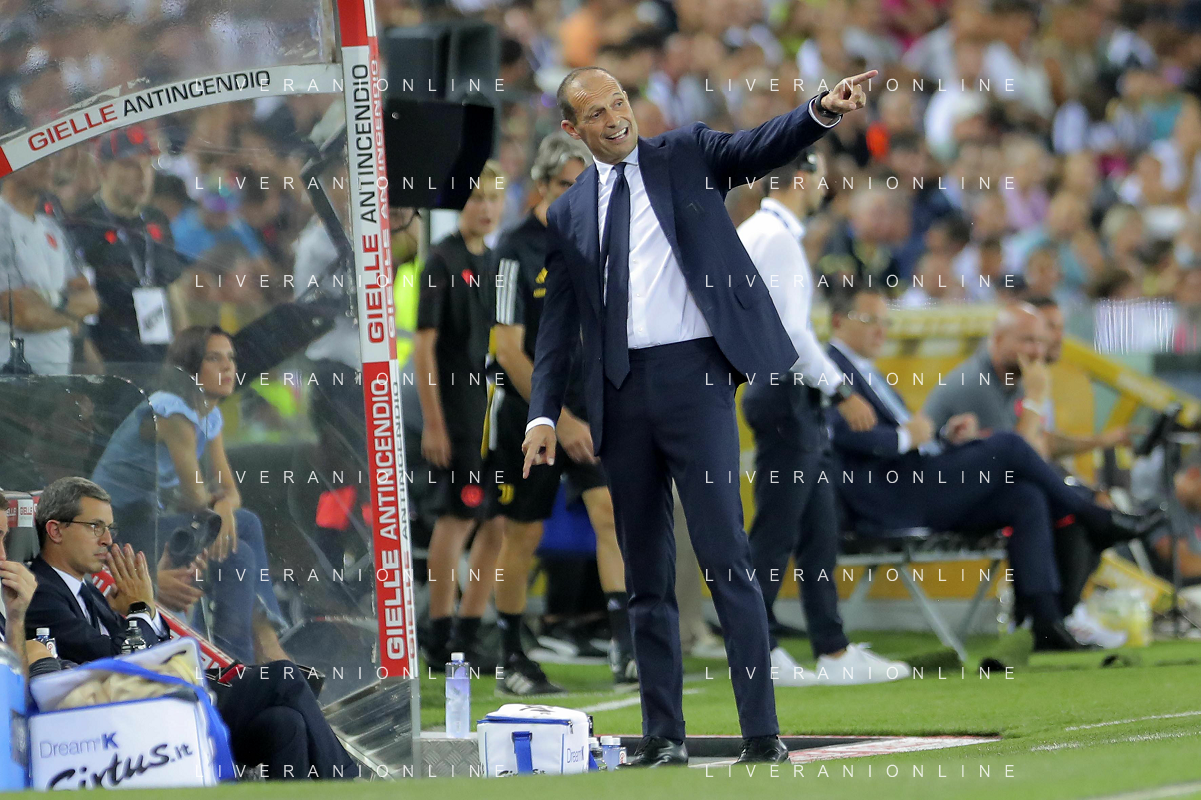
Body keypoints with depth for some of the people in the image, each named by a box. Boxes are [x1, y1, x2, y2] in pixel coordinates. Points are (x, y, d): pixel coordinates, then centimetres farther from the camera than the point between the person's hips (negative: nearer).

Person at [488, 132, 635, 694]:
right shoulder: (517, 251, -11)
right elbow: (510, 352, -13)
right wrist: (559, 420, -15)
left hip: (590, 412, 4)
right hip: (528, 414, -4)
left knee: (612, 510, -14)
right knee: (522, 536, 5)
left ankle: (626, 648, -19)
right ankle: (511, 658, 19)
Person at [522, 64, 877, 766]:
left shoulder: (686, 155, 6)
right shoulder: (569, 214, 14)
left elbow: (757, 149, -10)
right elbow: (558, 322, 15)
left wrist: (824, 111, -29)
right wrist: (544, 414, 6)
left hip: (693, 374, -4)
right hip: (621, 391, 4)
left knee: (726, 557, -10)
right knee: (646, 572, 7)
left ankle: (762, 733, -11)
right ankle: (664, 735, 12)